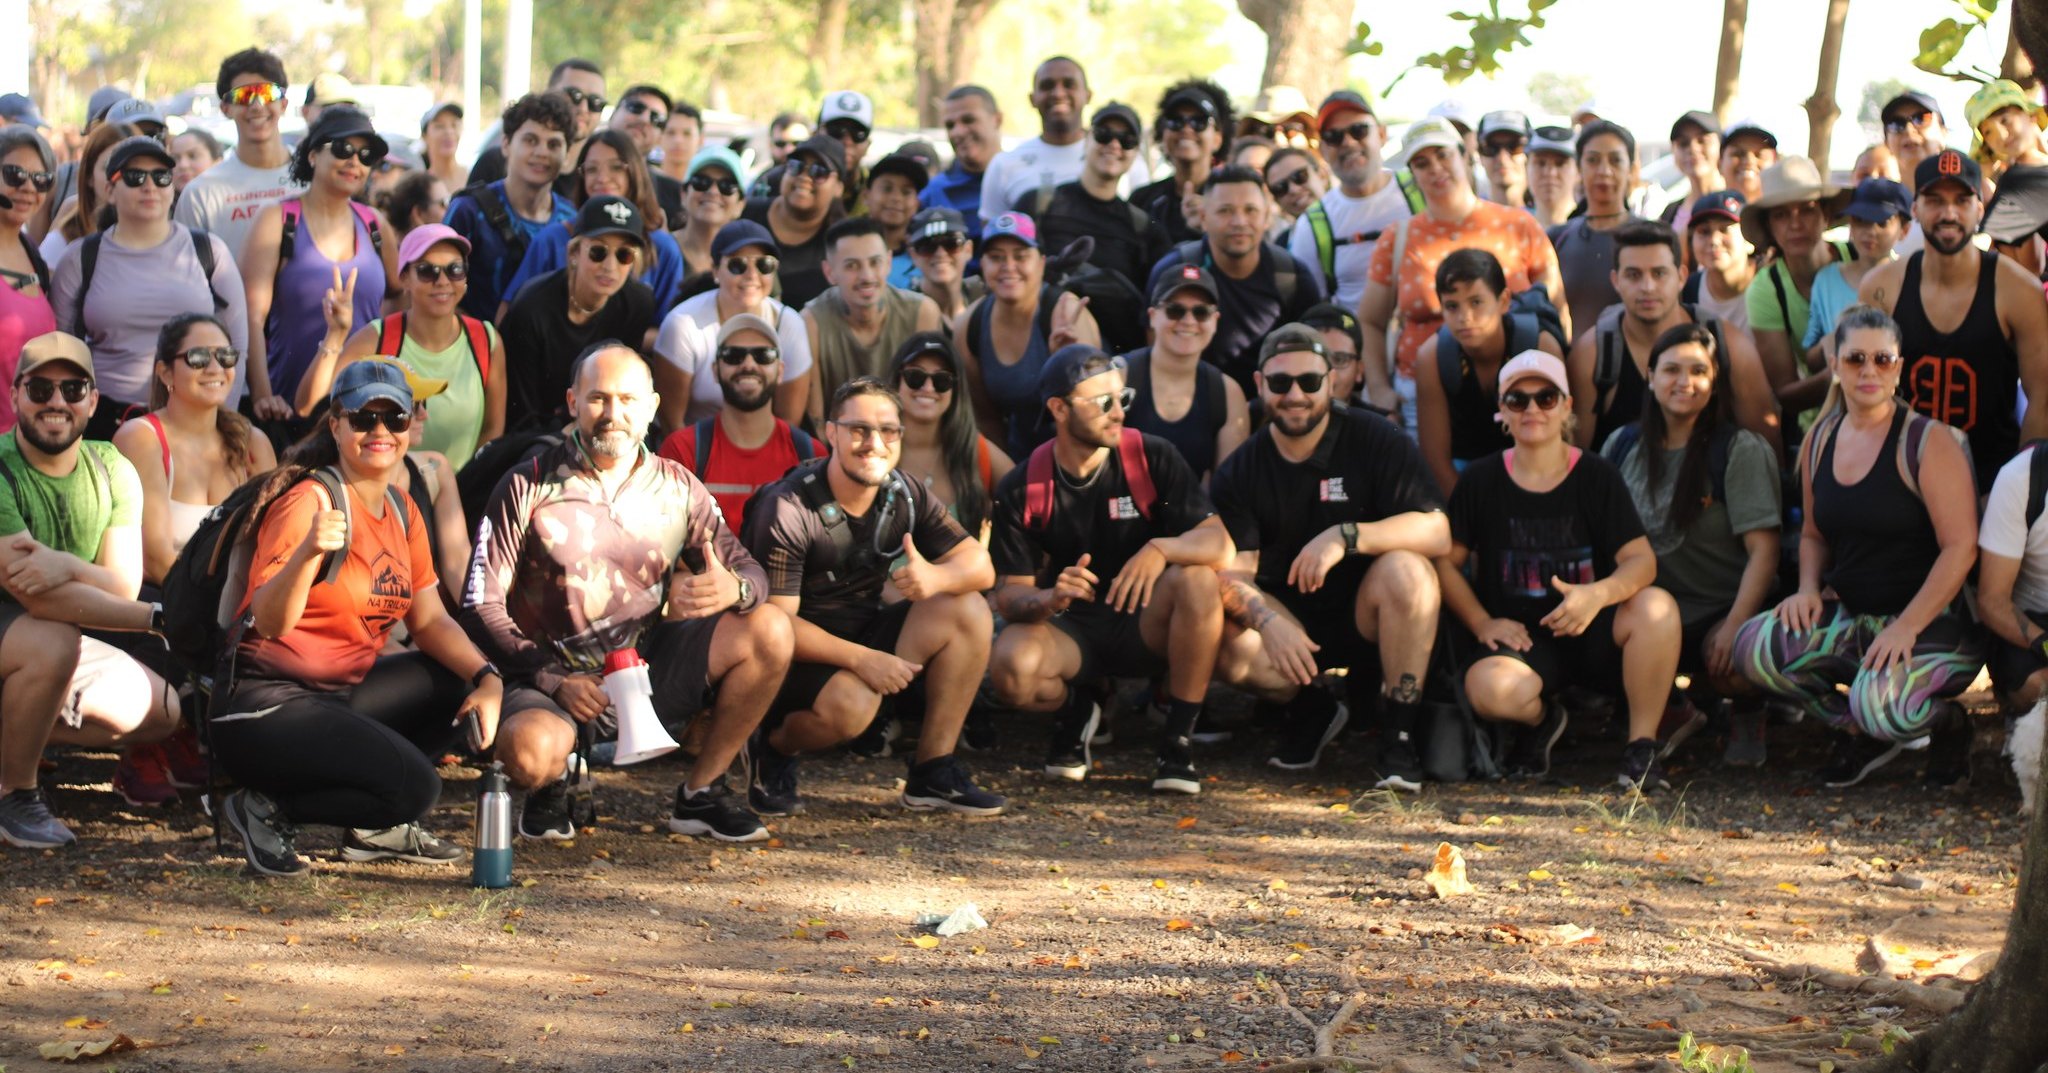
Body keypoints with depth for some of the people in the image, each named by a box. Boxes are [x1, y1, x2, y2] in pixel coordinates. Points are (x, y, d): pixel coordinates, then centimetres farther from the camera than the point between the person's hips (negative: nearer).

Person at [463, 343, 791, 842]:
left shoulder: (679, 490, 5)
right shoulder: (528, 488, -5)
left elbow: (750, 570, 2)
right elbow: (481, 604, -8)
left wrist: (735, 589, -25)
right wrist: (555, 680, -19)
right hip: (555, 674, -4)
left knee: (770, 630, -17)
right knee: (529, 753, -38)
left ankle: (700, 792, -1)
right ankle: (552, 784, 5)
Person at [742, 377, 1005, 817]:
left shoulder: (905, 496, -1)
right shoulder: (789, 508, -20)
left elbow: (979, 565, -5)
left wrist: (936, 577, -29)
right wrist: (860, 659, -33)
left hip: (867, 631, 6)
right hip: (801, 651, -6)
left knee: (968, 611, -13)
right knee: (851, 702, -37)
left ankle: (933, 772, -7)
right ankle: (774, 748, -1)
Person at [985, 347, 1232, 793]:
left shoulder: (1152, 459, -9)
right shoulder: (1022, 489, -7)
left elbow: (1218, 543, -17)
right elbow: (1010, 594, -8)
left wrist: (1162, 549, -38)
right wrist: (1049, 600, -32)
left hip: (1145, 625, 0)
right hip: (1070, 629, 0)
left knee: (1197, 578, -32)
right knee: (1011, 668, -33)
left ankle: (1178, 740, -19)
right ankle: (1075, 709, 6)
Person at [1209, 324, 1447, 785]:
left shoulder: (1375, 442, -8)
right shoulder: (1239, 473, -1)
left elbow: (1437, 533, -19)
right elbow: (1232, 571, -12)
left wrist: (1346, 535, -32)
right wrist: (1267, 621, -34)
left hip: (1368, 613, -2)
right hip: (1290, 623, 2)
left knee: (1406, 569, -33)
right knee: (1228, 647, -29)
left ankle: (1401, 731, -19)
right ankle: (1310, 709, 5)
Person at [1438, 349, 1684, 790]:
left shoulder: (1596, 476, 0)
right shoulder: (1481, 481, 3)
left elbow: (1641, 560, -9)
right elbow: (1446, 560, 4)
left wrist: (1599, 595, -30)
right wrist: (1482, 624, -10)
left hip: (1592, 632, 0)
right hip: (1519, 637, 0)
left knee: (1657, 607, -32)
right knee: (1490, 688, -35)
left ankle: (1641, 745, -14)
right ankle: (1541, 720, 6)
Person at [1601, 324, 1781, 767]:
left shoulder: (1741, 450, -5)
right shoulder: (1623, 447, 8)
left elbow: (1763, 550, -11)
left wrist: (1734, 626, -24)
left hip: (1723, 608, -4)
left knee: (1731, 661, -37)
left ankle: (1748, 714, 6)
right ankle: (1672, 712, 8)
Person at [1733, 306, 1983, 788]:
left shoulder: (1928, 441, -9)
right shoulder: (1819, 440, 10)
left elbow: (1961, 546, -15)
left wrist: (1906, 627, -23)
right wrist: (1808, 589, 0)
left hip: (1933, 622, -6)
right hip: (1848, 617, 6)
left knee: (1879, 703, -36)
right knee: (1752, 646, -21)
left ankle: (1947, 723, 4)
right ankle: (1858, 731, 3)